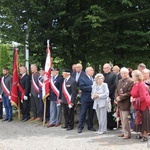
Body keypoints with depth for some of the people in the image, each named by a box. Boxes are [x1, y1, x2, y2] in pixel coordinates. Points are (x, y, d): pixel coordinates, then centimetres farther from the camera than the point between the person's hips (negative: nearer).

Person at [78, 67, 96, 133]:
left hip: (93, 98, 5)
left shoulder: (94, 79, 11)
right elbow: (81, 87, -17)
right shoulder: (82, 79, -4)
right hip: (85, 99, -5)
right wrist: (90, 87, -20)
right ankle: (80, 127, 5)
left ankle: (90, 126, 21)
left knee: (91, 113, 11)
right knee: (83, 113, -1)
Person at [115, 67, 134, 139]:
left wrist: (121, 97, -18)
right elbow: (116, 90, 17)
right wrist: (117, 97, -3)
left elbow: (129, 93, -16)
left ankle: (127, 134, 1)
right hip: (120, 103, 8)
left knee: (125, 119, -7)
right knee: (122, 119, 13)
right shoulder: (120, 81, 17)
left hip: (126, 103, -8)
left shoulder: (131, 81, -9)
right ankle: (124, 132, 23)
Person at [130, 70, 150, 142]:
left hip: (144, 105, -9)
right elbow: (134, 94, 15)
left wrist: (134, 100, -17)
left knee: (144, 120, 0)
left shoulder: (141, 85, -22)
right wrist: (132, 97, -5)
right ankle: (141, 134, 24)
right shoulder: (135, 84, 4)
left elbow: (143, 97, -25)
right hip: (138, 105, 9)